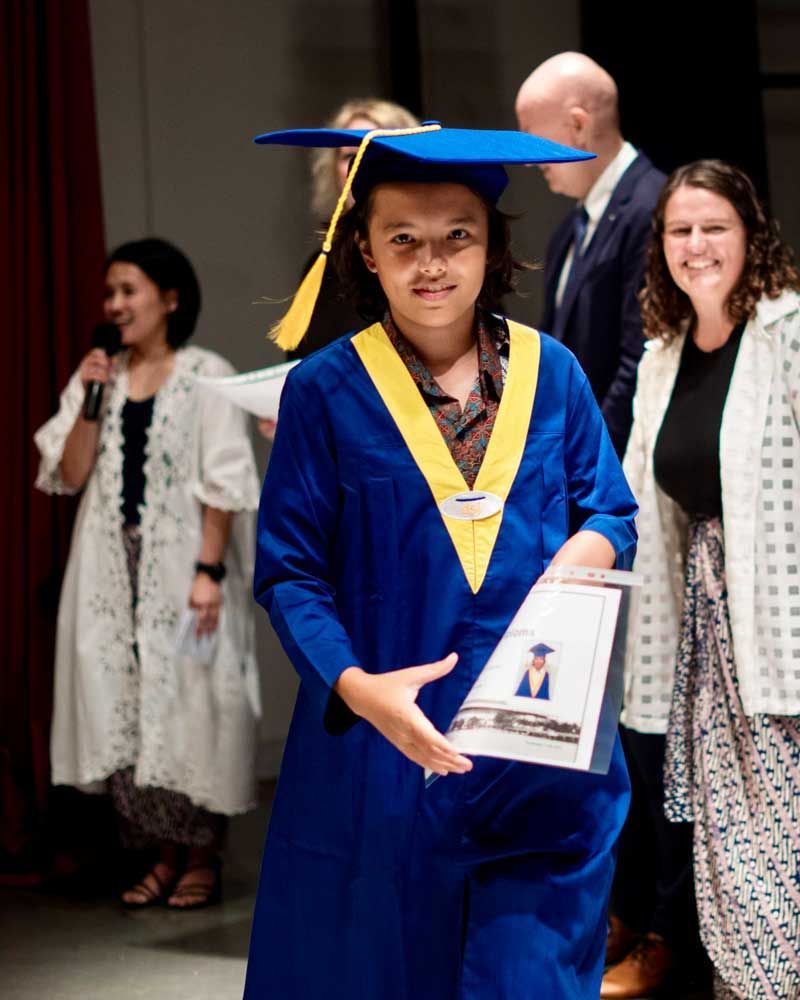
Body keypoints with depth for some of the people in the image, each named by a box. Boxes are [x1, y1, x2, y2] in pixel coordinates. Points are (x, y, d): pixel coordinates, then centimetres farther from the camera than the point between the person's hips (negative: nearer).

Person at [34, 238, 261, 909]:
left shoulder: (206, 375, -4)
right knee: (126, 707, 4)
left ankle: (203, 860, 8)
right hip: (114, 567, 5)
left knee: (190, 702, -2)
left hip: (183, 563, -5)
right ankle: (165, 856, 14)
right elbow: (69, 475, 4)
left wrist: (209, 570, -16)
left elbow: (224, 484, -9)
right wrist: (91, 399, -7)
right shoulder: (97, 377, 11)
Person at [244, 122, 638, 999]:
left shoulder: (551, 373, 3)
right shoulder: (324, 392, -5)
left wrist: (590, 547, -14)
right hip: (383, 753, -2)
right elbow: (289, 572, -6)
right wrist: (354, 685, -22)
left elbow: (612, 511, 10)